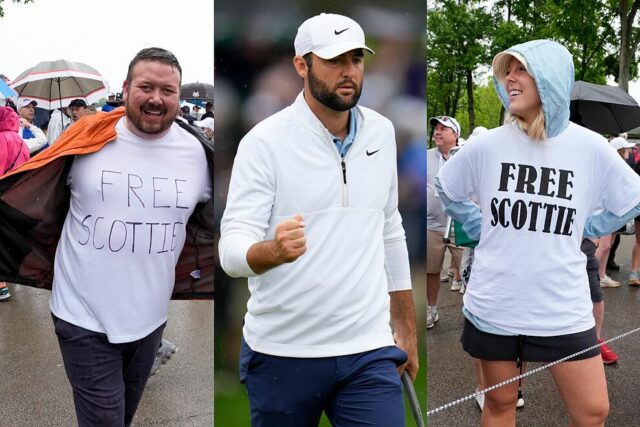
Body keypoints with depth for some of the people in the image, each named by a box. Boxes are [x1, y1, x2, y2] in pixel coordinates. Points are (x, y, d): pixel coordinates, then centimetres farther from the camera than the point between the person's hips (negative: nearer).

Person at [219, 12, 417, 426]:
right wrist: (274, 250, -39)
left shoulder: (382, 132, 4)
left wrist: (407, 330, 15)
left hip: (369, 352, 3)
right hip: (282, 353, -3)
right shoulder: (265, 141, -11)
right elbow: (233, 248, -16)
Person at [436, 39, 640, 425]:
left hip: (564, 309, 0)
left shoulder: (590, 147, -7)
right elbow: (446, 188, 12)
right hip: (493, 306, 0)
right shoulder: (488, 144, -6)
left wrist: (586, 229, 5)